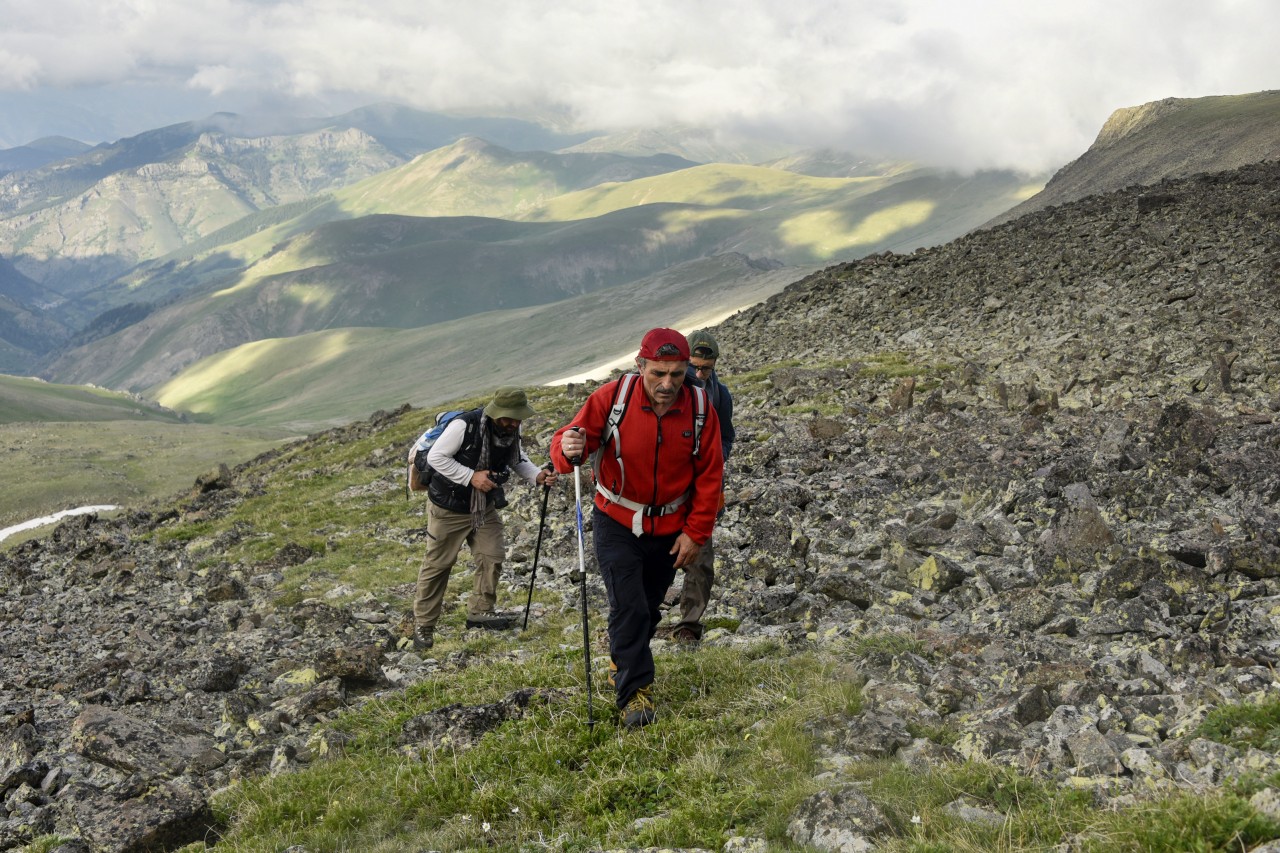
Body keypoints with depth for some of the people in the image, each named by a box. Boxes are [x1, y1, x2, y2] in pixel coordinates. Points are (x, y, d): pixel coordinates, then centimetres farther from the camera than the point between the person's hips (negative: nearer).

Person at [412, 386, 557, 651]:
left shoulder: (512, 430, -9)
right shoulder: (464, 425, -29)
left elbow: (518, 460, 6)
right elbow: (435, 456, -23)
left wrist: (538, 475, -15)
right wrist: (472, 477, -29)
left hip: (485, 507, 6)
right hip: (449, 507, -6)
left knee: (492, 557, 2)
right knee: (437, 564, 3)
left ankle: (480, 611, 21)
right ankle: (423, 624, 15)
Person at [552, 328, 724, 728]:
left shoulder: (699, 407, -12)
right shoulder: (613, 397, -19)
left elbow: (709, 475, -3)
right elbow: (568, 439, -16)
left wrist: (696, 532, -4)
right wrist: (568, 450, -42)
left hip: (670, 528, 3)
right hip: (617, 523, -3)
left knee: (648, 608, 17)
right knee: (629, 608, -12)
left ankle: (623, 659, 43)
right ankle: (635, 692, -1)